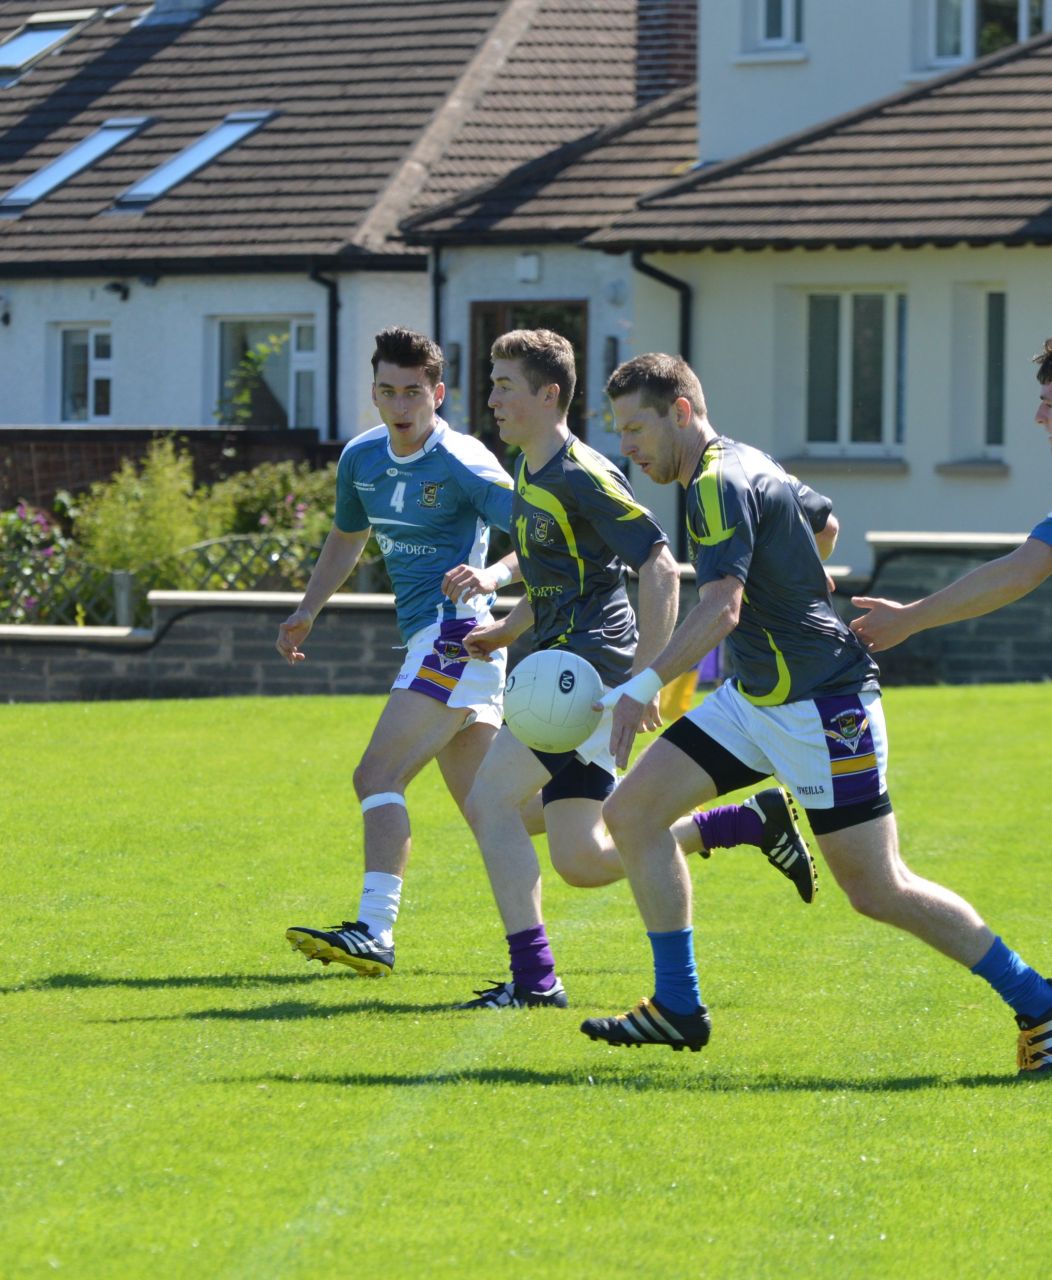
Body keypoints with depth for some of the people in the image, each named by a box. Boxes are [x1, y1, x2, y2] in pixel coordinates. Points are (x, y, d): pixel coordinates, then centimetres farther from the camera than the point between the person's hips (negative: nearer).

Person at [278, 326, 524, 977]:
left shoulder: (464, 465, -12)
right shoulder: (362, 458, 12)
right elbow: (347, 536, 31)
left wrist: (493, 574, -37)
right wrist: (308, 610, 22)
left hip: (453, 635, -9)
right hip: (431, 638, 9)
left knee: (379, 777, -17)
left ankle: (375, 932, -23)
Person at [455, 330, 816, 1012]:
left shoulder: (582, 475, -14)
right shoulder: (529, 473, 16)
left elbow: (660, 566, -19)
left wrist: (646, 675, -24)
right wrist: (508, 628, 18)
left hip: (594, 664, -10)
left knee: (489, 799, -14)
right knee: (583, 861, 7)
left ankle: (533, 978, -14)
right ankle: (754, 821, 17)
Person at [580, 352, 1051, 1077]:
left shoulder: (720, 484, -18)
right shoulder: (748, 466, 11)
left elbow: (721, 610, -31)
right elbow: (824, 523, 29)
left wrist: (647, 685, -38)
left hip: (823, 703, -10)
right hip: (755, 697, 10)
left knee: (881, 892, -6)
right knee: (633, 810, 1)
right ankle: (678, 1009, 5)